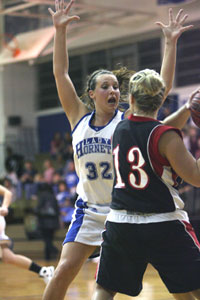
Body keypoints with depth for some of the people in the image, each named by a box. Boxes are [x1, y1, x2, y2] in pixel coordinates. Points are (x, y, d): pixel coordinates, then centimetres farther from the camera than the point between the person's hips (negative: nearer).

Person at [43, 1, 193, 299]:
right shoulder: (79, 118, 4)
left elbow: (163, 86, -9)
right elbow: (60, 73, 0)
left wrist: (170, 43, -14)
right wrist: (60, 30, -7)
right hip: (89, 210, 2)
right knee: (63, 272, -6)